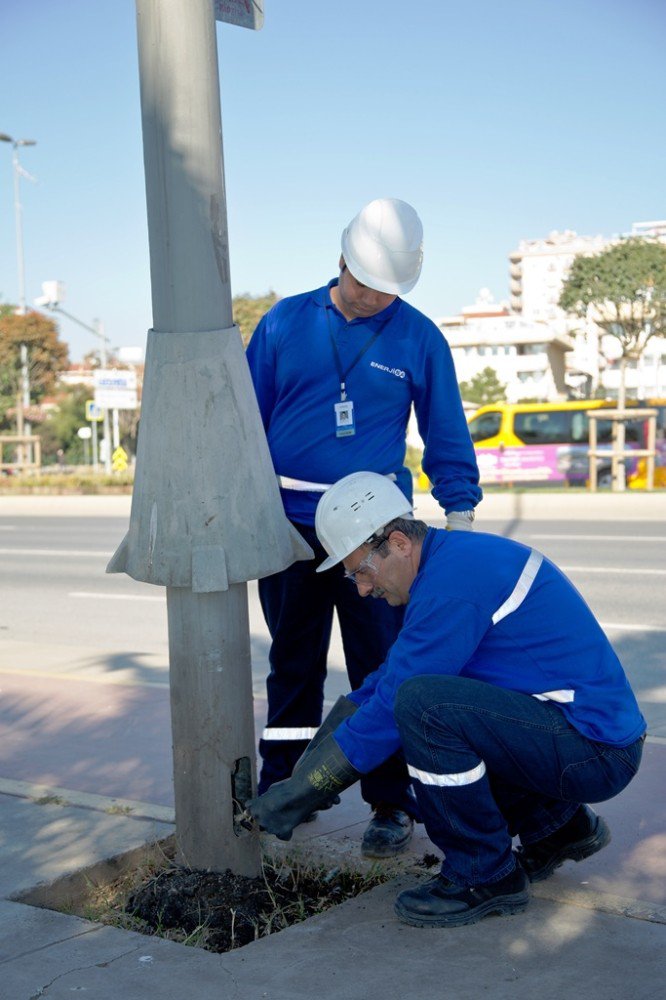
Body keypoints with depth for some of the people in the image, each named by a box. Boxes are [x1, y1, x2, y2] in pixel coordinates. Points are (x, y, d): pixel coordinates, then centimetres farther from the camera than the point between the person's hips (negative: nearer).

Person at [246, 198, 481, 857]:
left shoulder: (418, 339, 2)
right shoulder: (285, 323, 3)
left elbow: (447, 437, 7)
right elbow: (248, 419, 9)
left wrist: (460, 513, 2)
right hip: (288, 524, 2)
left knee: (382, 668, 0)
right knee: (291, 666, 13)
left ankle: (392, 804, 11)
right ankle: (278, 790, 26)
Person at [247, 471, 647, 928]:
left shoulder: (455, 577, -19)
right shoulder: (452, 558, 12)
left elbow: (390, 707, -19)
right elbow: (383, 683, 19)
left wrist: (293, 798, -10)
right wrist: (308, 768, 14)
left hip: (597, 749, -10)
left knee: (421, 704, -26)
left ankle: (487, 877, -6)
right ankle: (560, 826, 23)